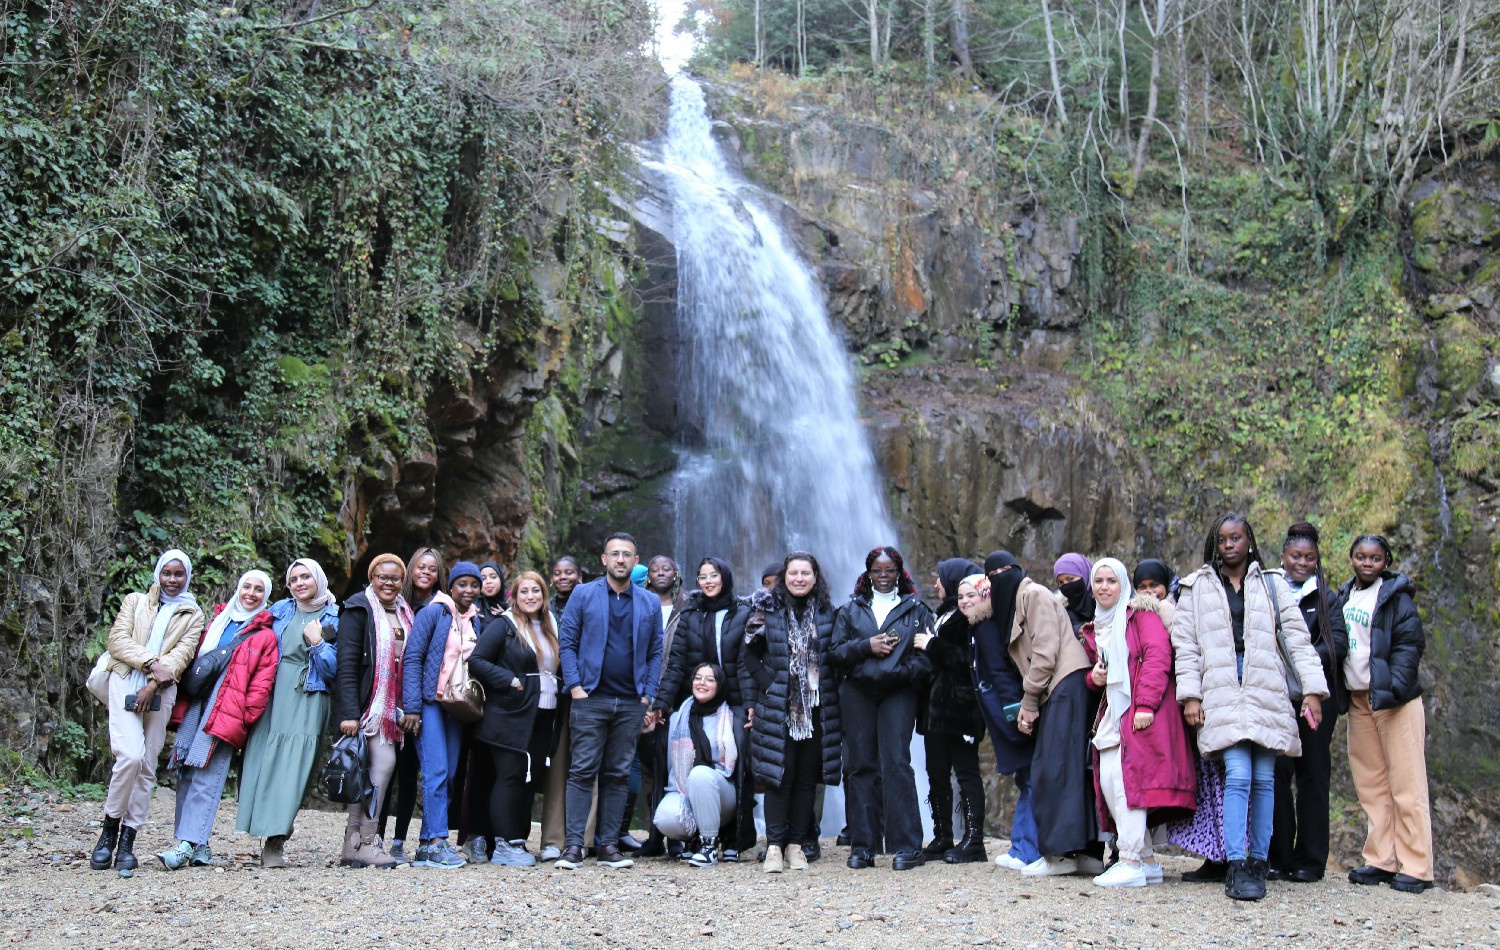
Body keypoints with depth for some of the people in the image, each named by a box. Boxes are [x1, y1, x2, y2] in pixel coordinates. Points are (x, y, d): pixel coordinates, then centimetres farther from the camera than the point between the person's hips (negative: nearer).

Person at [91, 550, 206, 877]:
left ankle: (127, 842, 5)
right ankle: (109, 829, -3)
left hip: (161, 691, 2)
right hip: (125, 684, -1)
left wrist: (154, 683, -12)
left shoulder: (192, 616, 17)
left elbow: (182, 654, 3)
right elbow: (118, 640, 4)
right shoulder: (134, 601, 17)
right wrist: (152, 663, -11)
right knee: (130, 755, -19)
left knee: (147, 765, -1)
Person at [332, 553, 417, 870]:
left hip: (394, 708, 7)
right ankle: (365, 843, -8)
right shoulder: (358, 609, -4)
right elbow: (346, 663, -11)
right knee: (384, 763, -15)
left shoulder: (405, 613, 16)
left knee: (374, 771, 5)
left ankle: (353, 846, 9)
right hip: (367, 705, -7)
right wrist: (349, 712, -18)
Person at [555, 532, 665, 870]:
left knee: (618, 775, 6)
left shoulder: (650, 603, 10)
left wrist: (649, 695, 1)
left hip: (631, 703, 2)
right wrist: (575, 686, -7)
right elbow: (566, 642, 2)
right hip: (590, 699, -2)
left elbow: (656, 652, 11)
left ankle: (609, 845, 10)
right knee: (582, 771, -5)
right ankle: (574, 845, -2)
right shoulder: (583, 595, 4)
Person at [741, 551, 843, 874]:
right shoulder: (768, 610, 2)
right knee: (779, 777, -5)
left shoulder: (827, 613, 8)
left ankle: (796, 844, 14)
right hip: (777, 710, -2)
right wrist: (751, 701, -2)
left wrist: (834, 699, 5)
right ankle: (774, 846, 1)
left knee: (806, 779, 5)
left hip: (816, 710, 2)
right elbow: (749, 657, 3)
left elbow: (836, 659, 13)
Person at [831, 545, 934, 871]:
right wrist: (867, 646, -8)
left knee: (896, 763, -12)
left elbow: (926, 656, 3)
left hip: (898, 694, -2)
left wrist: (900, 672, -13)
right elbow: (835, 651, 8)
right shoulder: (851, 609, 16)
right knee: (861, 766, 1)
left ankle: (906, 846, -8)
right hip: (858, 694, 2)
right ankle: (862, 847, 6)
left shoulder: (916, 610, 12)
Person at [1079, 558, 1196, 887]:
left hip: (1140, 712, -7)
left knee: (1127, 778, -16)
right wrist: (1094, 677, 6)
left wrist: (1145, 704, -21)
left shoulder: (1141, 614, 1)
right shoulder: (1093, 629, 22)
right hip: (1112, 711, 7)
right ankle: (1147, 860, 6)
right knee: (1107, 779, -2)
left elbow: (1158, 656, -11)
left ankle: (1132, 863, -15)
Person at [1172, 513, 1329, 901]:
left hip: (1266, 691, 2)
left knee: (1263, 779, 1)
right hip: (1221, 691, -2)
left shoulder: (1271, 584, 14)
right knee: (1238, 776, -14)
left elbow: (1297, 636, 9)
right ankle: (1235, 867, -14)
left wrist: (1312, 688, 0)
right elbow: (1184, 643, 8)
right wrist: (1189, 694, -2)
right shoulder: (1197, 587, 12)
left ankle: (1257, 864, 9)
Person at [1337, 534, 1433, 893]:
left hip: (1395, 701, -7)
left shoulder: (1396, 597, -6)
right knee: (1370, 785, 8)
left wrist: (1391, 688, -22)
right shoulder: (1344, 596, 13)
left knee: (1405, 784, -4)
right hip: (1358, 700, 7)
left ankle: (1415, 867, -1)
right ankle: (1382, 861, 13)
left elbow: (1410, 645, -12)